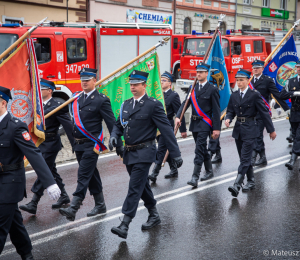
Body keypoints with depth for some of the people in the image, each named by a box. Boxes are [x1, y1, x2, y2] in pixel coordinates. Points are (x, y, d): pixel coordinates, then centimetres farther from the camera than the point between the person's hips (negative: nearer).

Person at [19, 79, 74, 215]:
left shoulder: (56, 106, -14)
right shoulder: (39, 105, 11)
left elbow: (68, 126, -15)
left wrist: (74, 145, -16)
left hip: (51, 144, -8)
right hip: (41, 143, 8)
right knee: (51, 170, 15)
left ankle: (33, 204, -8)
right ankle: (64, 196, 30)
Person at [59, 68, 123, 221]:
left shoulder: (101, 100, -7)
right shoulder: (77, 99, 12)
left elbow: (112, 124, -8)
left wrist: (119, 146, -9)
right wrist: (74, 142, 14)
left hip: (92, 145, -7)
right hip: (79, 145, 7)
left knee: (83, 176, -11)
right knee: (92, 175, 15)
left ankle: (73, 209, -15)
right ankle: (100, 205, 26)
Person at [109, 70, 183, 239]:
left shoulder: (153, 105, -9)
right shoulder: (126, 104, 11)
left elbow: (166, 129, -10)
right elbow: (119, 124, 20)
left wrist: (176, 154, -12)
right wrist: (114, 136, -5)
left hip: (144, 153, -7)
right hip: (129, 153, 7)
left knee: (135, 187, -11)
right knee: (142, 187, 17)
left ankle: (125, 225, -12)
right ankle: (154, 215, 33)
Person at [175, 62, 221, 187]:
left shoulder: (212, 89, -7)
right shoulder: (193, 88, 11)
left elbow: (216, 110, -8)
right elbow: (185, 103, 5)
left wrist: (216, 128, -11)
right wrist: (178, 116, -11)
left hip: (205, 123, -6)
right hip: (194, 122, 6)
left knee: (199, 150, -12)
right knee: (202, 149, 17)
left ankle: (195, 177, -13)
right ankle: (209, 171, 32)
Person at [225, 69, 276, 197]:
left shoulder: (254, 95, -7)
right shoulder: (234, 96, 8)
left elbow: (264, 112, -3)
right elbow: (230, 111, 15)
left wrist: (271, 130, 0)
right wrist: (228, 119, -10)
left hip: (249, 130, -6)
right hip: (238, 129, 6)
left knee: (245, 159, -11)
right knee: (244, 158, 13)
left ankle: (237, 185, -18)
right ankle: (251, 182, 25)